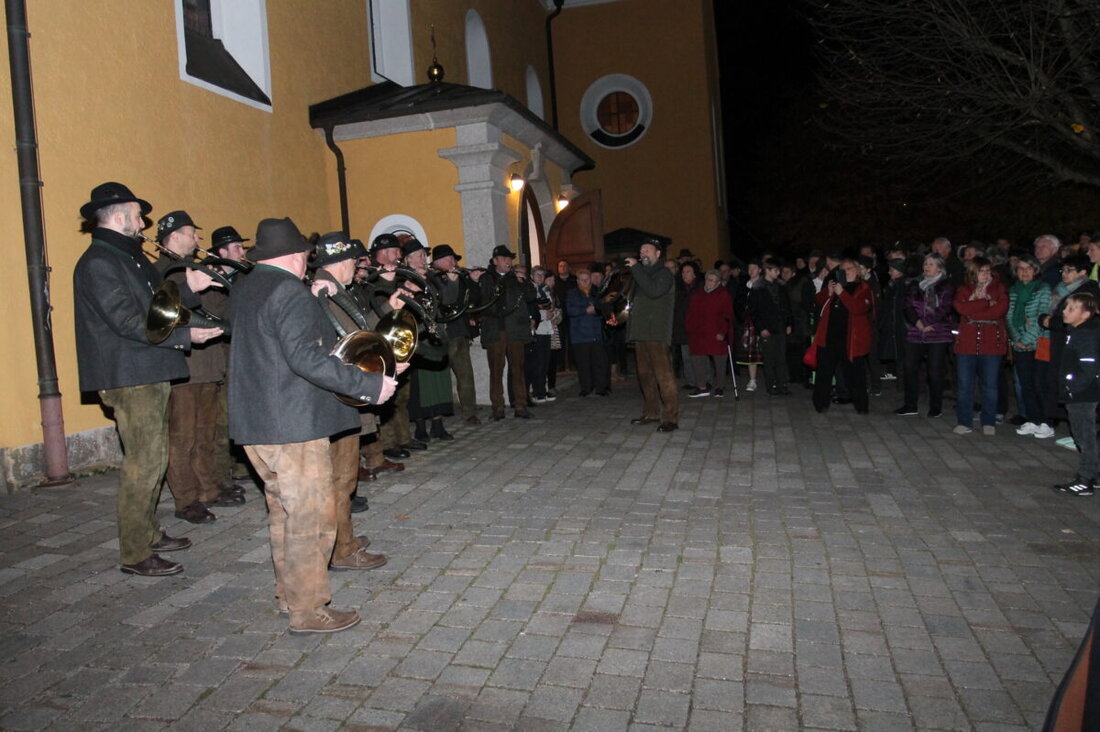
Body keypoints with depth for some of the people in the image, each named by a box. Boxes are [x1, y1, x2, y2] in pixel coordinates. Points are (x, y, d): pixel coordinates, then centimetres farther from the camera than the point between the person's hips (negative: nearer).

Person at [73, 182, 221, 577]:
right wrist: (185, 336, -17)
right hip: (130, 378, -10)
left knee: (152, 458, 16)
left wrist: (189, 289, 2)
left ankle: (149, 534, 28)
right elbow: (128, 322, -20)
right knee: (143, 462, -6)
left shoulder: (131, 259, 17)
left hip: (151, 374, 10)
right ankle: (135, 554, 3)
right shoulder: (98, 263, -13)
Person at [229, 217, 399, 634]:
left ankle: (288, 594, 32)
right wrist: (369, 385, -24)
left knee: (284, 512, 20)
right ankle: (308, 611, 9)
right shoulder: (290, 292, -16)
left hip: (255, 425, 10)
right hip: (294, 426, -10)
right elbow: (306, 357, -26)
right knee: (311, 517, 0)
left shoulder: (244, 290, 13)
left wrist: (313, 302, 19)